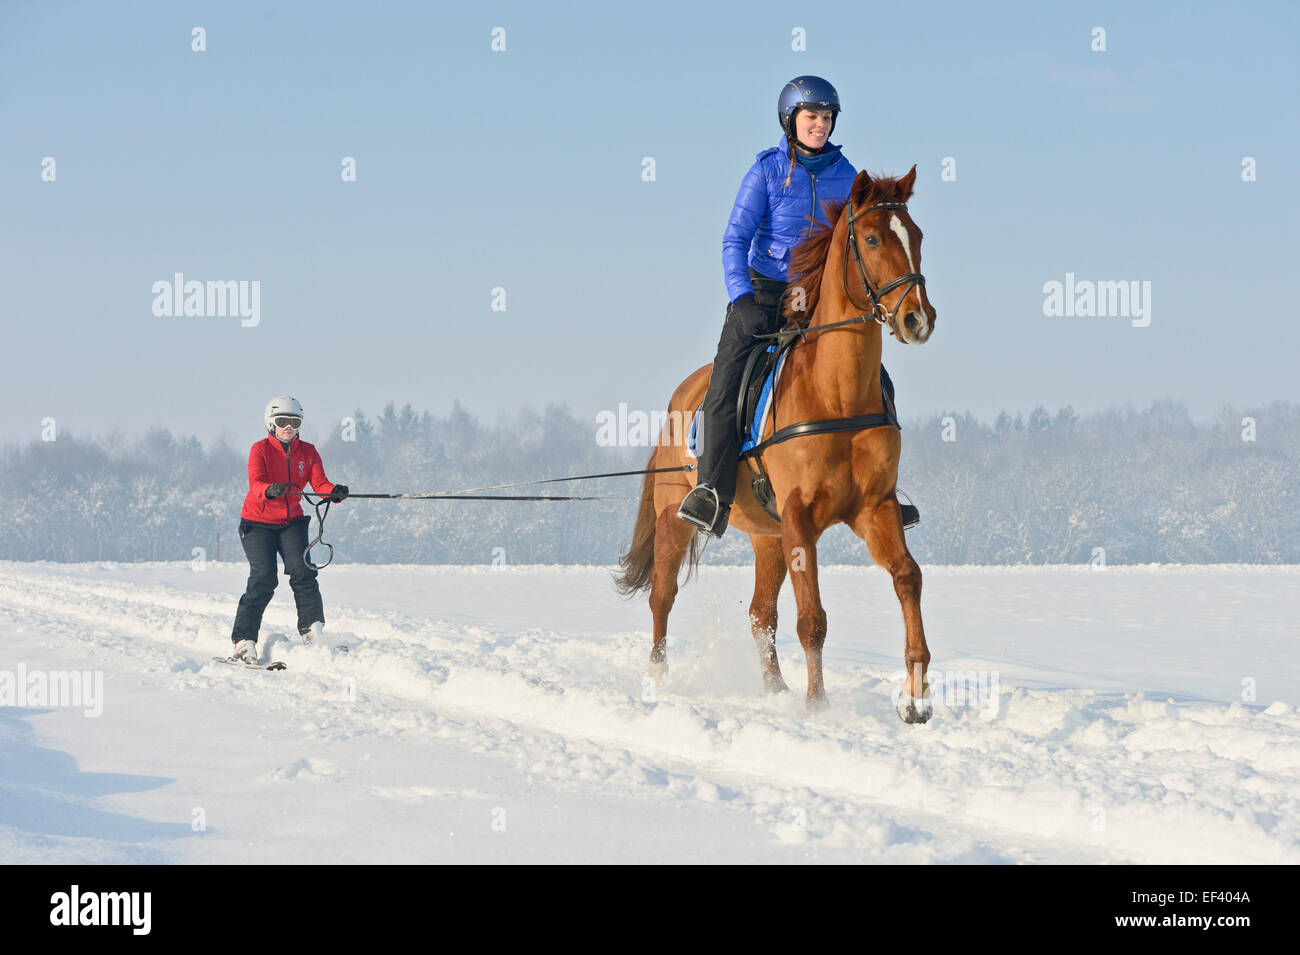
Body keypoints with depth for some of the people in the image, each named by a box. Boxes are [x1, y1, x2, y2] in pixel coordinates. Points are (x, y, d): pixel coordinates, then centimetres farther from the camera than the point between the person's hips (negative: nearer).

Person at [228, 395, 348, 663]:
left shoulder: (307, 452, 2)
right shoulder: (260, 450, -8)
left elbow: (319, 483, -11)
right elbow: (256, 484, -24)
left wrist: (334, 492, -34)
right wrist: (270, 490, -48)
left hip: (291, 522, 3)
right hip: (258, 523, -3)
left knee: (302, 571, -17)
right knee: (263, 579, -14)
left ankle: (312, 630, -12)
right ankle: (243, 641, -9)